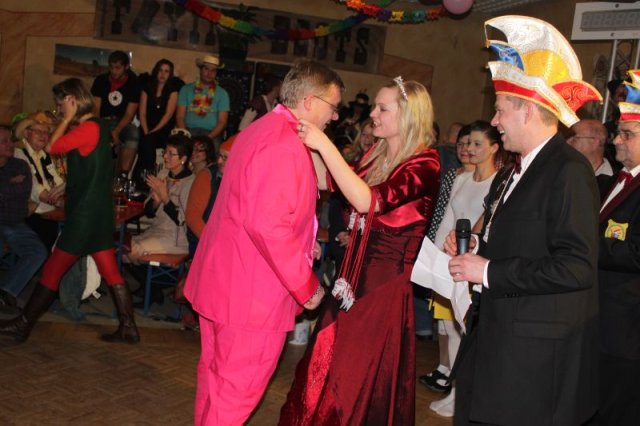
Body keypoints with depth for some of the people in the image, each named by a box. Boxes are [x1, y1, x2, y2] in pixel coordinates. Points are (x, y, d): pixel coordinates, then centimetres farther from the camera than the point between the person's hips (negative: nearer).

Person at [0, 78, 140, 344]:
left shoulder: (88, 128, -16)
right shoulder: (96, 126, 13)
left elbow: (51, 148, -16)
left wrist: (68, 118, -9)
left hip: (86, 214, -9)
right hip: (98, 211, 9)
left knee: (52, 270, 2)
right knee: (110, 272, 9)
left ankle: (23, 325, 14)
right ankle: (128, 328, 12)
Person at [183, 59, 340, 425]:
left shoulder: (262, 130, 12)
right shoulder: (287, 146, -21)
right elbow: (269, 225, -29)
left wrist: (301, 243, 15)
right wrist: (307, 285, -19)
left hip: (224, 278, 10)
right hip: (254, 290, -10)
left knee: (217, 375, 23)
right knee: (238, 388, 4)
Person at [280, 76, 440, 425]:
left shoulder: (424, 165, -15)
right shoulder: (376, 156, 8)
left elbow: (368, 201, -29)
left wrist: (324, 145, -27)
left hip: (384, 283, -7)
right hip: (353, 276, 7)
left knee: (366, 376, 7)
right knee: (327, 368, 14)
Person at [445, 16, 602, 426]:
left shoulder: (569, 170, -16)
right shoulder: (516, 169, 13)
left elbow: (576, 266, -24)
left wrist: (489, 271, -20)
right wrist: (472, 250, 4)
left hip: (533, 353, -9)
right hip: (492, 336, 9)